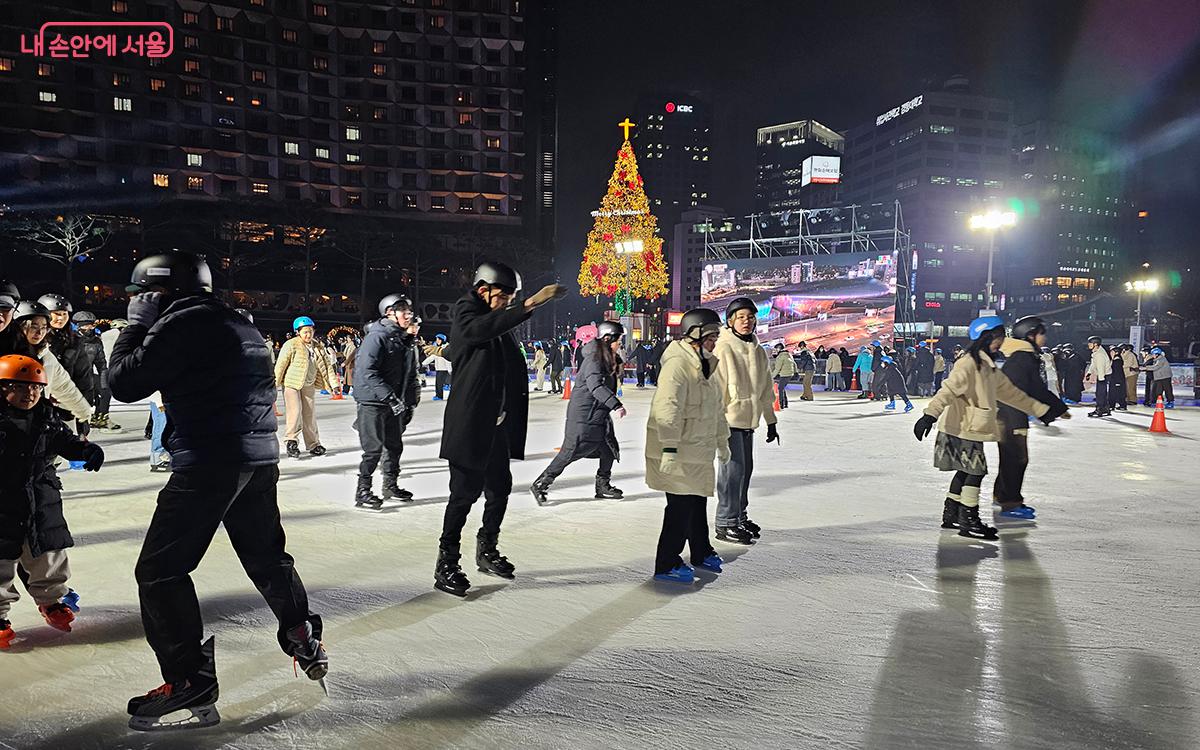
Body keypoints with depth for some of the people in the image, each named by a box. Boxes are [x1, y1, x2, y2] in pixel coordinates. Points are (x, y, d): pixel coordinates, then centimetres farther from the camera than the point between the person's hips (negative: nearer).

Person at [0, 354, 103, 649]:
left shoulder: (47, 418, 3)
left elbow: (67, 441, 10)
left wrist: (87, 450, -8)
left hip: (43, 502, 4)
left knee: (49, 554, 15)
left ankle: (51, 599, 36)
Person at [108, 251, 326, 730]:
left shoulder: (179, 322, -10)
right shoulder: (239, 324, 16)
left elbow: (124, 383, -7)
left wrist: (135, 326, 5)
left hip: (208, 463, -8)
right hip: (261, 458, 9)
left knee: (160, 570, 1)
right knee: (267, 556, 22)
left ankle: (190, 680, 1)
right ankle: (305, 641, 32)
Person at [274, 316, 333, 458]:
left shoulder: (318, 347, 6)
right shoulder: (291, 345, -10)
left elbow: (325, 366, 9)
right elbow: (280, 365, -10)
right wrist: (275, 384, -10)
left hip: (309, 385, 5)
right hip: (291, 384, -5)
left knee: (310, 415, 9)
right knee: (295, 412, -16)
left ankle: (313, 445, 18)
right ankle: (291, 441, -4)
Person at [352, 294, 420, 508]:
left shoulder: (406, 340, 11)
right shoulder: (376, 337, -15)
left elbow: (411, 375, 18)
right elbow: (367, 372, -23)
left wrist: (410, 402, 15)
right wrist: (390, 397, -27)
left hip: (394, 403, 8)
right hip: (372, 402, -8)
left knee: (395, 446, 14)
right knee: (374, 448, -7)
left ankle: (390, 485, 31)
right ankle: (362, 490, 5)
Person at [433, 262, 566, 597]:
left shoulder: (500, 322, 15)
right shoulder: (465, 316, -9)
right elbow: (482, 328, -34)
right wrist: (531, 303, -39)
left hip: (498, 426, 8)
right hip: (470, 425, -8)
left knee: (499, 488, 14)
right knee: (464, 493, -4)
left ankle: (486, 551, 31)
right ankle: (446, 565, 8)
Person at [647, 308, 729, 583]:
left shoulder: (706, 365, 15)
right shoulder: (677, 364, -18)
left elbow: (717, 408, 24)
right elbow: (668, 408, -26)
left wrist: (722, 441, 28)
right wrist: (669, 447, -30)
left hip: (699, 450, 10)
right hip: (677, 453, -10)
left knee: (698, 501, 20)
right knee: (681, 506, -5)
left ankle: (701, 552, 37)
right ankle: (666, 564, 7)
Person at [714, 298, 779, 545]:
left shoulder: (758, 351, 12)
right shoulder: (723, 349, -11)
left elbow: (766, 389, 19)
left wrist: (771, 421, 21)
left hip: (748, 420, 8)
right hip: (728, 419, -8)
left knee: (745, 468, 14)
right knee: (733, 469, -7)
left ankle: (739, 516, 28)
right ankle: (726, 524, 2)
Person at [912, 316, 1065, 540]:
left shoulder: (988, 367, 16)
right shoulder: (968, 363, -15)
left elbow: (1010, 392, 25)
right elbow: (949, 389, -25)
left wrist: (1040, 410, 30)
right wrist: (930, 415, -36)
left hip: (972, 430, 10)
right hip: (962, 429, -10)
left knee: (966, 471, 15)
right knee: (975, 472, -5)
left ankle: (951, 515, 25)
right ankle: (969, 521, 3)